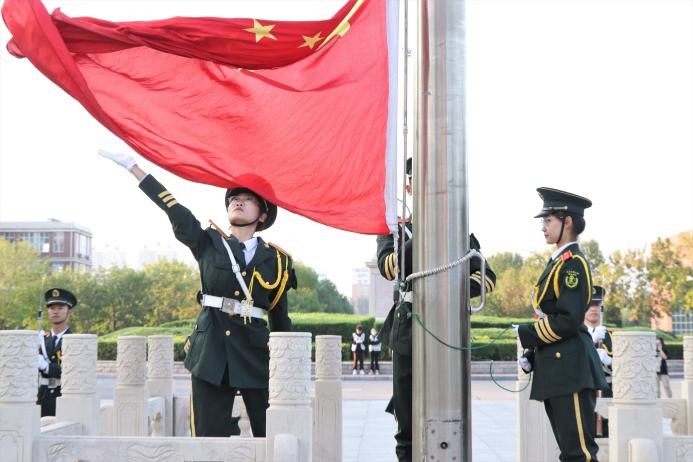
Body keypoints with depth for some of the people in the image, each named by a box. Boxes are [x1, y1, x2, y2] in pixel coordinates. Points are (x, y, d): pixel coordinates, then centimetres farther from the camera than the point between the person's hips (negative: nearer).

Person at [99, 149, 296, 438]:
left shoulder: (276, 260, 9)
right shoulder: (208, 243, 8)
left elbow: (280, 317, 13)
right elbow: (172, 208, 5)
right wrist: (131, 165, 2)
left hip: (257, 353, 1)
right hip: (211, 352, 0)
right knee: (209, 435, -2)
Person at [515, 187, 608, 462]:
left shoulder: (574, 263, -11)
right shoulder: (557, 262, 17)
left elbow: (569, 320, -20)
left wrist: (526, 334, -11)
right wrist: (533, 354, 12)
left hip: (571, 368, -10)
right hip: (555, 369, 10)